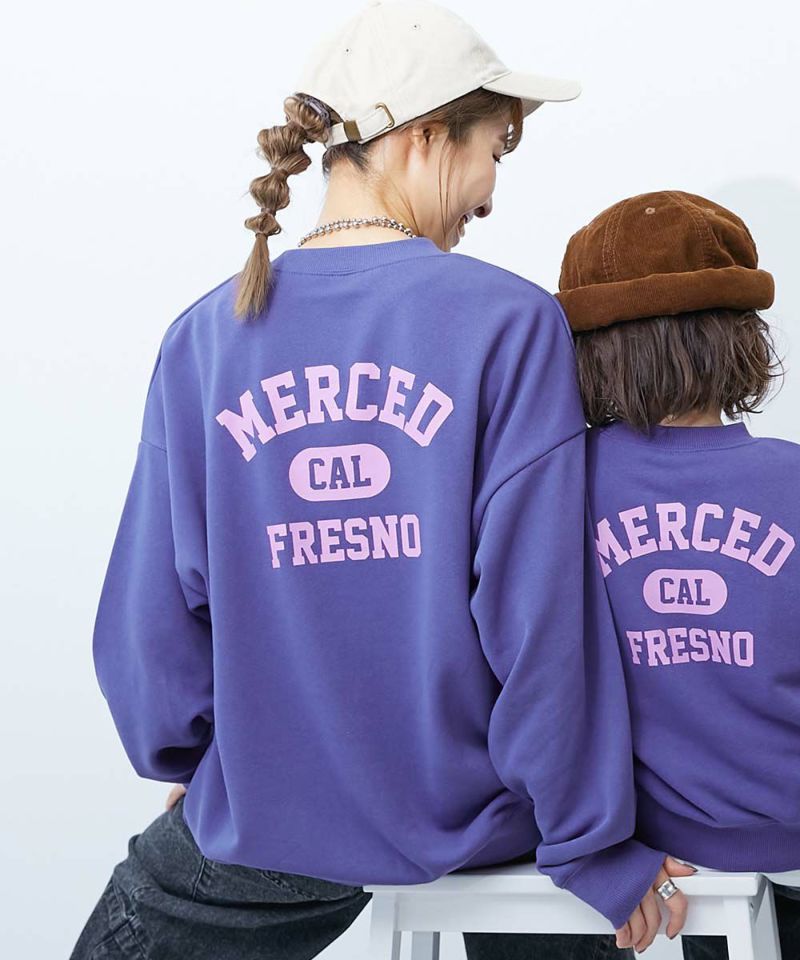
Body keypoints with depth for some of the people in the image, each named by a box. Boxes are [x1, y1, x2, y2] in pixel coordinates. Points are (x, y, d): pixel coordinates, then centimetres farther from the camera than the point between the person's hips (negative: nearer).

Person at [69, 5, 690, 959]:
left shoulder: (204, 338, -7)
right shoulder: (511, 323, -15)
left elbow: (154, 608, -4)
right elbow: (538, 612, -17)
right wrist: (595, 850, -6)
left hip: (267, 826, 2)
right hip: (472, 814, -1)